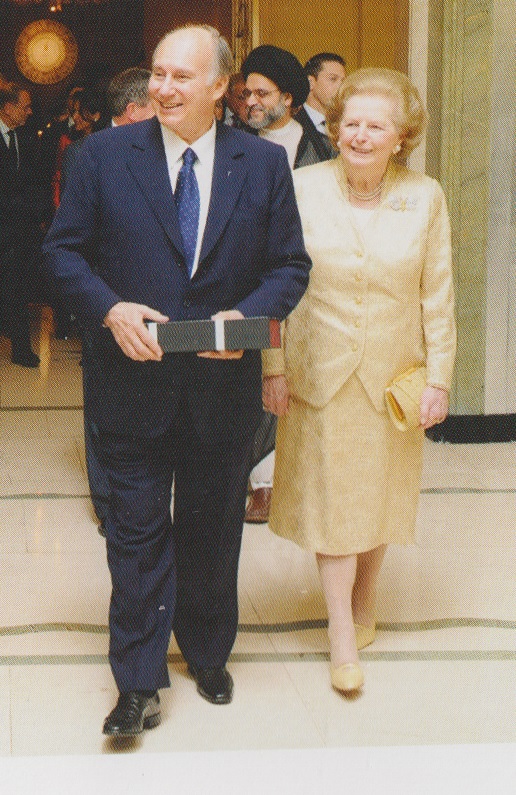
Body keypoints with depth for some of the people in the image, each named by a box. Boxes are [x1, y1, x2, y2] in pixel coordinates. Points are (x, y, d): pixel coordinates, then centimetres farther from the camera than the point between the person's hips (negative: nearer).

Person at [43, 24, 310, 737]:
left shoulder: (264, 163, 0)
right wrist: (109, 309, -17)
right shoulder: (106, 154, -2)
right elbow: (63, 248, 0)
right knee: (137, 532, 3)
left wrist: (246, 316, -16)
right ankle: (139, 685, 13)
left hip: (225, 381, 1)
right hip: (132, 378, -1)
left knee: (212, 531, 16)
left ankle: (208, 655, 36)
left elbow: (290, 266, 3)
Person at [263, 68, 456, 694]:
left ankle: (365, 605, 38)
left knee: (379, 493, 14)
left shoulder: (425, 197, -5)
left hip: (391, 375, 1)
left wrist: (439, 378, -1)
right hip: (319, 372, -1)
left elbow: (438, 295, 0)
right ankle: (342, 636, 14)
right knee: (331, 496, 3)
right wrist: (273, 368, -5)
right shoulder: (301, 189, -8)